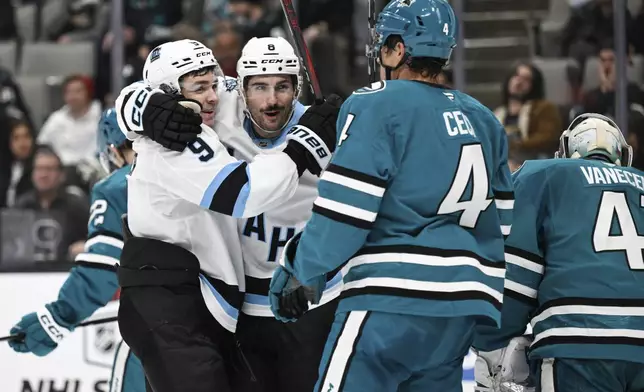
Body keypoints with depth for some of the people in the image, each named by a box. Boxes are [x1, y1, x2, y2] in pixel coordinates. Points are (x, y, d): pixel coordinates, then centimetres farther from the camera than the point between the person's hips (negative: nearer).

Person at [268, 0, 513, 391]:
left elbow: (344, 208, -10)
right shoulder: (483, 120, 18)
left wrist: (300, 271, 2)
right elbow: (500, 223, 21)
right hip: (460, 307, 8)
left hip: (390, 302, -8)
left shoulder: (376, 105, -5)